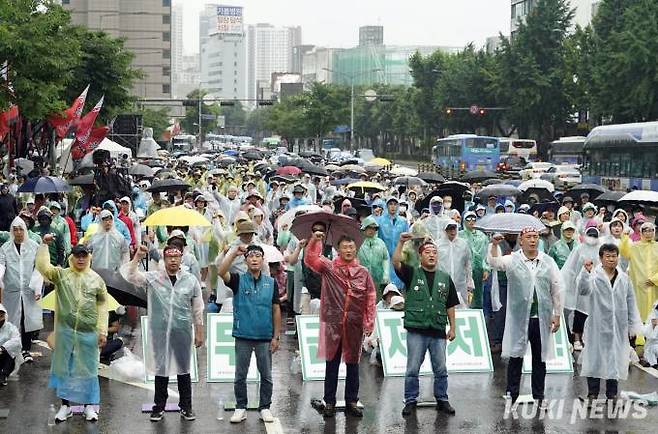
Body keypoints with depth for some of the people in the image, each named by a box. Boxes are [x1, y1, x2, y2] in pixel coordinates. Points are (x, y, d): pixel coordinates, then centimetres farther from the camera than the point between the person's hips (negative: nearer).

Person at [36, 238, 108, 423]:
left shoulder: (96, 279, 3)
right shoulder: (61, 275, 3)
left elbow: (102, 306, 4)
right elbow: (43, 266, -13)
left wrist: (103, 331, -1)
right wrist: (44, 245, -18)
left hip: (88, 332, 0)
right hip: (65, 331, 0)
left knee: (87, 369, 6)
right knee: (64, 367, 7)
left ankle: (89, 406, 17)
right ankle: (65, 405, 17)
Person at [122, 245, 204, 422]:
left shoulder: (191, 280, 3)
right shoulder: (152, 278, 2)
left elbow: (197, 309, 7)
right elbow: (130, 275, -10)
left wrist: (199, 333, 7)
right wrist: (137, 257, -21)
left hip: (182, 332, 0)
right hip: (159, 332, 0)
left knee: (183, 370, 7)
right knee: (161, 369, 7)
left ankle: (186, 407, 19)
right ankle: (159, 407, 19)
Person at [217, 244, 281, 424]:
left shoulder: (271, 283, 3)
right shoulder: (238, 280, -1)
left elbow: (276, 310, 4)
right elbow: (221, 272, -21)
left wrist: (276, 336, 0)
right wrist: (234, 252, -22)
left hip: (265, 337, 1)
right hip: (243, 336, -1)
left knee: (266, 375, 8)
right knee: (240, 375, 7)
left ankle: (265, 407, 19)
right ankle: (240, 408, 17)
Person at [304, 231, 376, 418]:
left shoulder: (363, 272, 5)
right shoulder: (329, 268, 2)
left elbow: (370, 299, 4)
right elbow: (310, 259, -10)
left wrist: (369, 322, 0)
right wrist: (314, 241, -25)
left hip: (354, 325, 1)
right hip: (333, 324, -1)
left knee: (353, 364, 9)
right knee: (332, 364, 6)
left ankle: (351, 402, 19)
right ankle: (329, 402, 13)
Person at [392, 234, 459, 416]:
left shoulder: (445, 278, 10)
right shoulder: (412, 274, 3)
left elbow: (450, 305, 13)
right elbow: (396, 262, -15)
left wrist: (452, 327, 9)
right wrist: (401, 243, -27)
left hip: (438, 332, 2)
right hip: (416, 331, -2)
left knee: (440, 369, 7)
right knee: (412, 369, 3)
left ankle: (442, 400, 18)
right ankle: (411, 400, 11)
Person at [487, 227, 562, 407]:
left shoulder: (548, 262, 6)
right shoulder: (512, 260, 0)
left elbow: (556, 290, 9)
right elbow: (494, 262, -19)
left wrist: (557, 314, 6)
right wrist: (494, 245, -37)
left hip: (542, 318, 2)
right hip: (519, 318, -2)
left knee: (540, 359, 10)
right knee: (515, 357, 3)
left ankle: (539, 396, 21)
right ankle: (512, 396, 13)